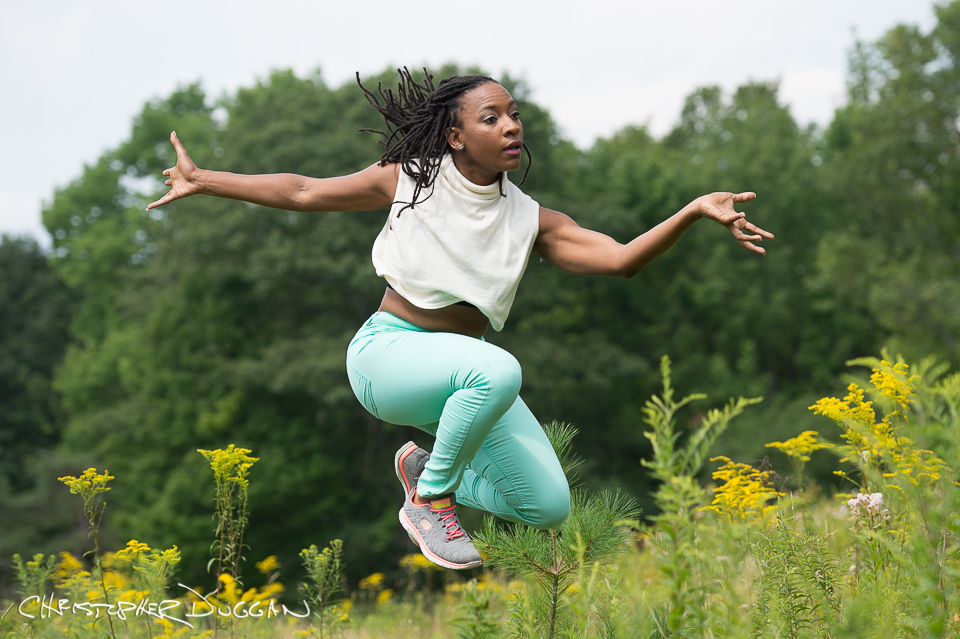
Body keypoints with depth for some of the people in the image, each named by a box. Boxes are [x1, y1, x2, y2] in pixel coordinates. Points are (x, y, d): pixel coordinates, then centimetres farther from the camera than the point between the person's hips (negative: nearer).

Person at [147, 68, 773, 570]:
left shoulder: (531, 221, -1)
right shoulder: (409, 180, -5)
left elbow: (620, 257, -13)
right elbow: (304, 192, 3)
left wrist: (697, 210, -26)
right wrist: (201, 179, 4)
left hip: (462, 368, 5)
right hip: (386, 352, -4)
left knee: (550, 507, -5)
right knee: (499, 371, -37)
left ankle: (427, 465, 20)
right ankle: (428, 502, -14)